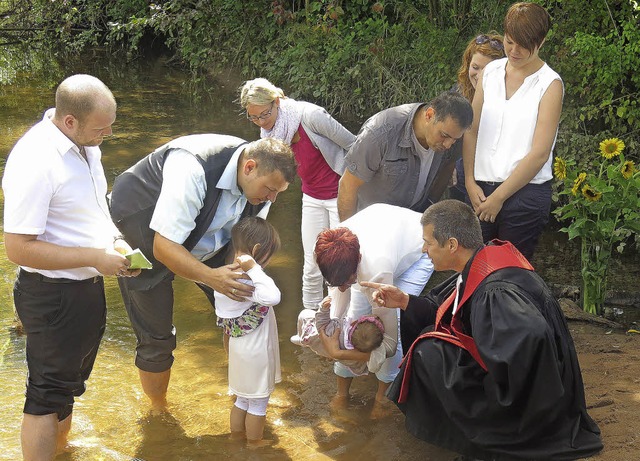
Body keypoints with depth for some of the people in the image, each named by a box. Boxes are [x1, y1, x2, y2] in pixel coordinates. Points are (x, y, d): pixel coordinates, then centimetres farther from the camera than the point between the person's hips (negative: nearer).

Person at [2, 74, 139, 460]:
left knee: (71, 382, 26)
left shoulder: (84, 142, -1)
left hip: (89, 285, 9)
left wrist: (115, 240, -1)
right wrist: (96, 258, -25)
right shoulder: (35, 162, -28)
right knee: (48, 394, 4)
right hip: (53, 296, -9)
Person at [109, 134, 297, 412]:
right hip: (144, 240, -7)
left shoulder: (262, 180, -17)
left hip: (202, 240, 7)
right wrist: (212, 277, -49)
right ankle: (159, 412, 23)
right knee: (156, 338, -2)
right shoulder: (192, 170, -40)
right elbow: (164, 248, -38)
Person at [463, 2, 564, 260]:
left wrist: (499, 197, -10)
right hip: (482, 189, 4)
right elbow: (472, 130, 8)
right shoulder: (490, 72, 7)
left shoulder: (550, 84, -7)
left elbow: (539, 153, -11)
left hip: (525, 193, -4)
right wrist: (470, 182, -2)